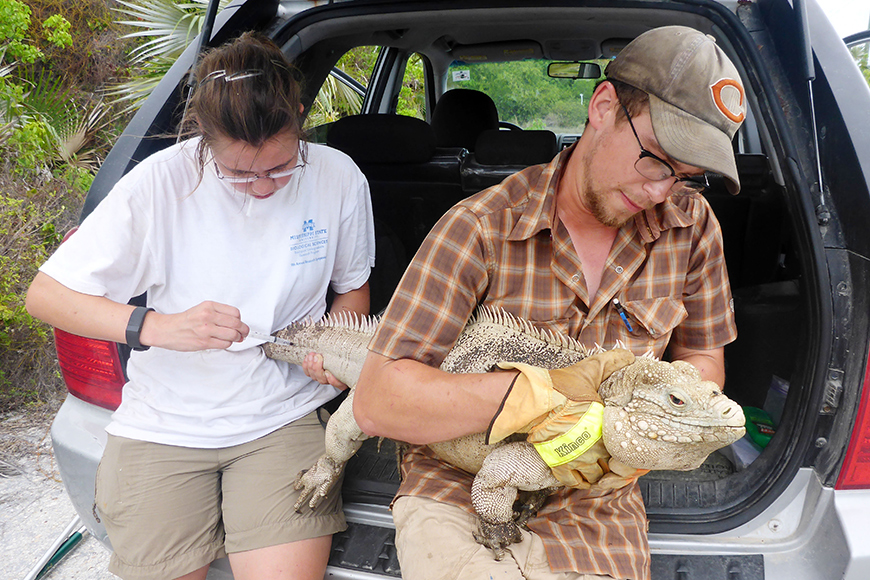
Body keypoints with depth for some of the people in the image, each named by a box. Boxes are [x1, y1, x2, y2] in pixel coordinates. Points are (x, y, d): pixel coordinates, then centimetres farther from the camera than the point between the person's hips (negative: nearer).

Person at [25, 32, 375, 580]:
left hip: (284, 416, 1)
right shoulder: (160, 181, -14)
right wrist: (156, 326, -25)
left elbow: (353, 288, 10)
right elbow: (45, 293, -9)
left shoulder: (338, 178, -8)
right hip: (165, 424, 0)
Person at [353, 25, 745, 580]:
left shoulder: (691, 223, -2)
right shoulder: (482, 227, -14)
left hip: (596, 505, 4)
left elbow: (704, 361, 10)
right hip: (456, 490, -3)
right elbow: (375, 401, -17)